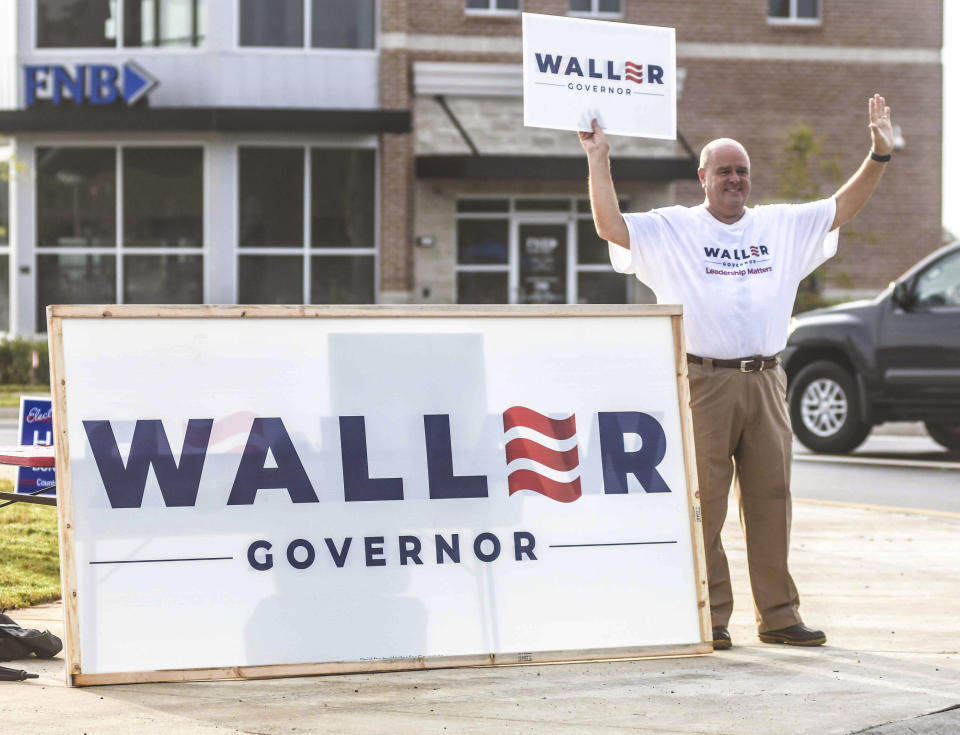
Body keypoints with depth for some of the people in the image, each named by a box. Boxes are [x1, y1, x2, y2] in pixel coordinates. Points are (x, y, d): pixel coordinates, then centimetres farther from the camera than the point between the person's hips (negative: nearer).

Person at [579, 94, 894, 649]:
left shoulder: (782, 226, 15)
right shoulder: (672, 230, 4)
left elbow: (844, 207, 17)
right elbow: (611, 226, -7)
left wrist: (879, 156, 7)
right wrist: (599, 161, -14)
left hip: (765, 381, 4)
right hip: (702, 384, -4)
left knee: (771, 500, 7)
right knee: (704, 504, -3)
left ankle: (778, 614, 13)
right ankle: (709, 618, 2)